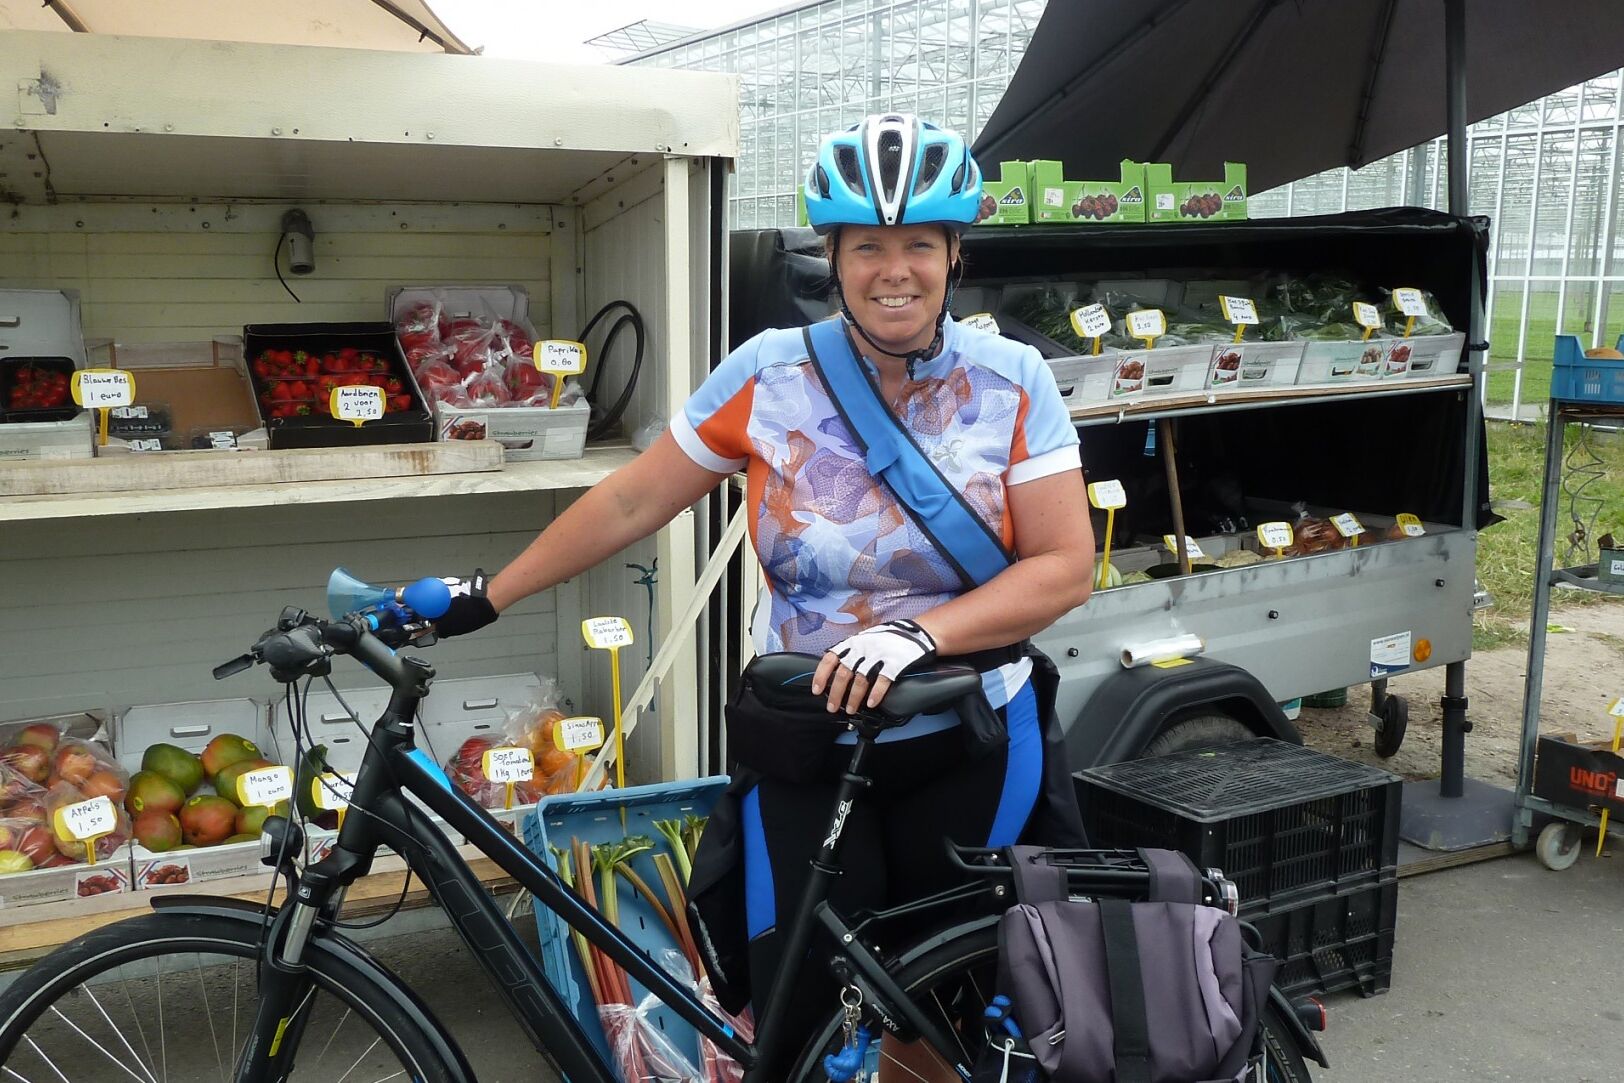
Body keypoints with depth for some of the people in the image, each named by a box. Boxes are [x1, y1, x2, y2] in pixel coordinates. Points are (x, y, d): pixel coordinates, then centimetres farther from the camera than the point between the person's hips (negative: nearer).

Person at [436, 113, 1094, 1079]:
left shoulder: (1012, 382, -9)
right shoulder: (769, 374, -8)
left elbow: (1067, 565, -11)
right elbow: (632, 502, -1)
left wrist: (915, 633, -25)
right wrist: (484, 601, 2)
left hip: (968, 745, 0)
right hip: (806, 745, 0)